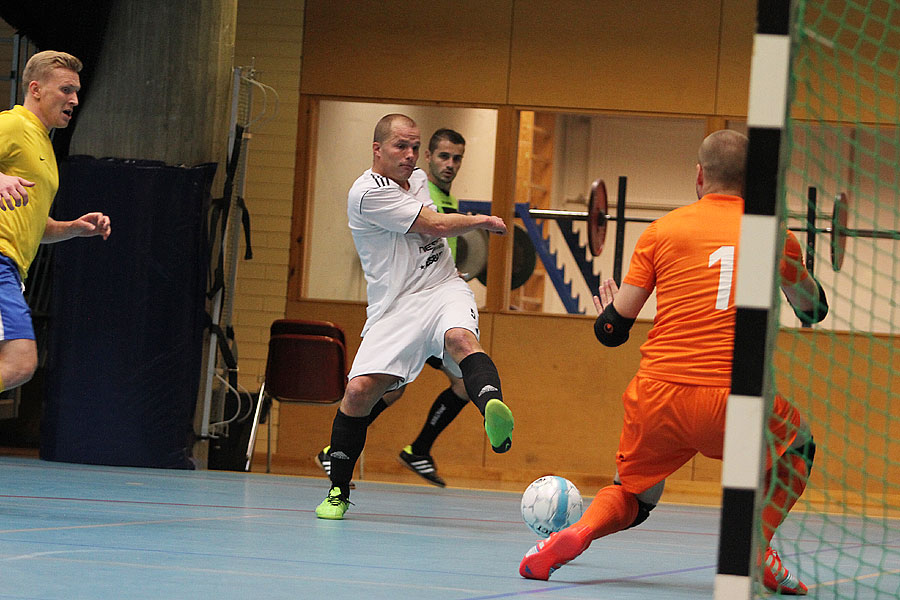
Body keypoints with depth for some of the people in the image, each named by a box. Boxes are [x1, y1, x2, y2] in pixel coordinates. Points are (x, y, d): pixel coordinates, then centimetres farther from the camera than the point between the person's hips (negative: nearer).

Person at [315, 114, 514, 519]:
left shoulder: (418, 179, 16)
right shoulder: (367, 193, -10)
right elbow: (434, 225, -11)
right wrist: (483, 221, 3)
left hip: (445, 289, 4)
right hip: (394, 305, -4)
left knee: (461, 338, -31)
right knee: (360, 390, -17)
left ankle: (493, 412, -63)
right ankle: (338, 491, 3)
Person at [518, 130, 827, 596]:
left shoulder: (662, 230, 6)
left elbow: (612, 329, 9)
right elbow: (813, 311, 23)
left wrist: (607, 310, 33)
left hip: (656, 398, 1)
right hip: (732, 400, -1)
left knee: (631, 496, 24)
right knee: (798, 447, 29)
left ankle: (576, 534, -8)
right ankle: (756, 549, 10)